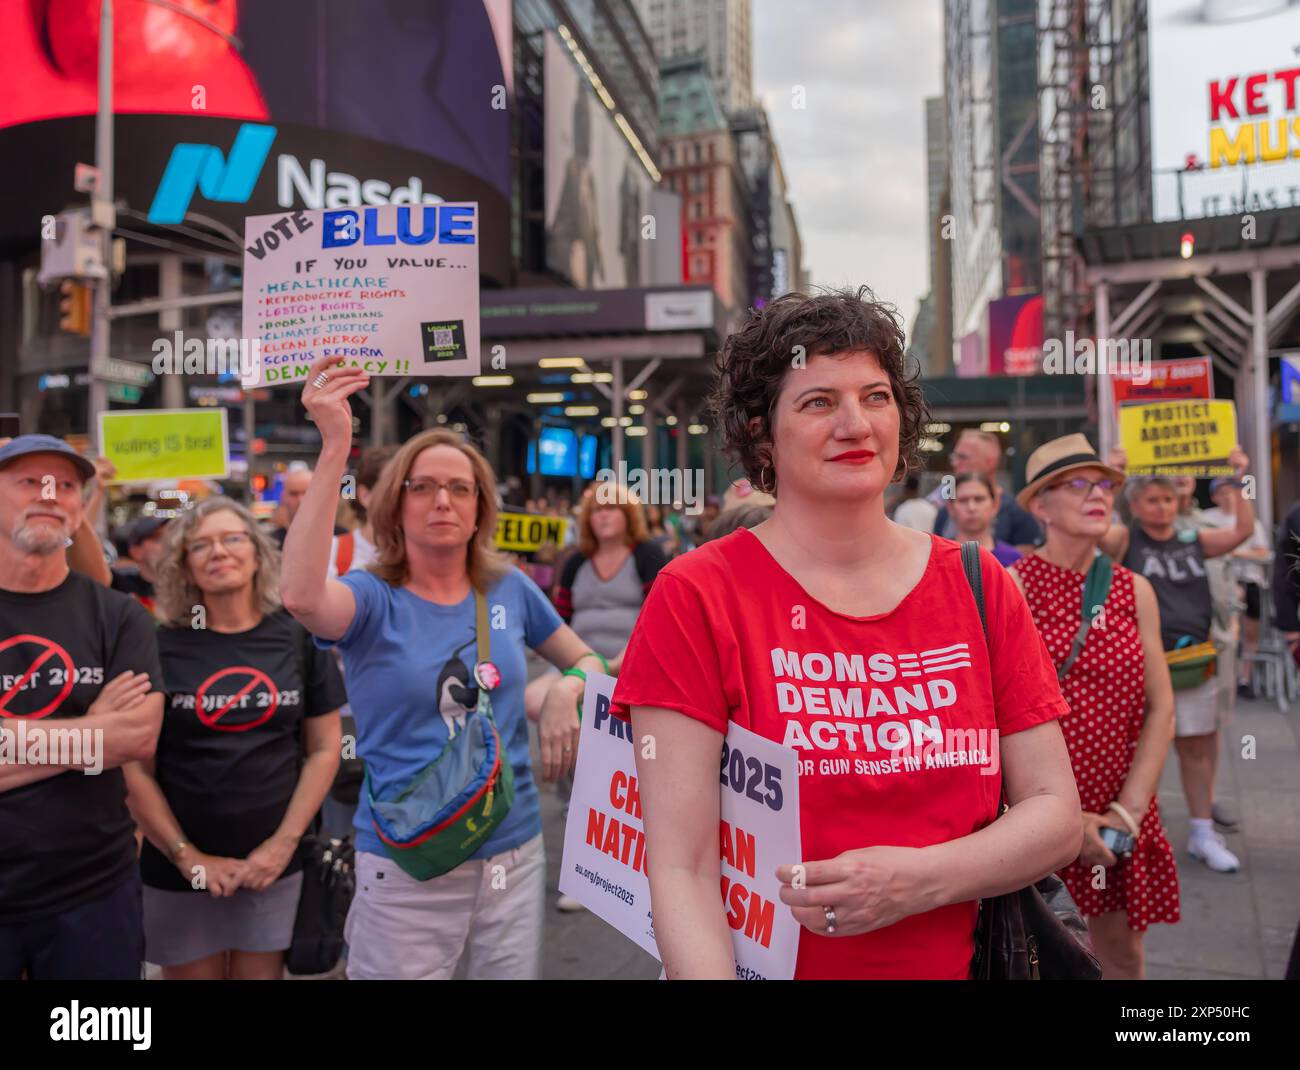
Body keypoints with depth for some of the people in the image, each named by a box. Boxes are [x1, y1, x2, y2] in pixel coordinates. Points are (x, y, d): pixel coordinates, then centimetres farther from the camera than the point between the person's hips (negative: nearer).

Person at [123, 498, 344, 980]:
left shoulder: (299, 638, -1)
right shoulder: (159, 647, -5)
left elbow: (325, 748, 2)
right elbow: (135, 768, -4)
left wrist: (285, 841, -5)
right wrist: (187, 856, -8)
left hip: (273, 865, 1)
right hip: (179, 870, -1)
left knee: (262, 973, 14)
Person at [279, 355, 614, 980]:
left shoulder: (509, 590, 1)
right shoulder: (373, 599, -8)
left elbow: (587, 661, 14)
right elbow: (300, 596, -32)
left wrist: (566, 691, -10)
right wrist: (335, 449, -34)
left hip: (514, 853, 3)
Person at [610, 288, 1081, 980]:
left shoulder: (979, 585, -4)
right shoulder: (695, 598, -14)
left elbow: (1058, 816, -4)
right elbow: (684, 872, -17)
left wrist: (919, 880, -19)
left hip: (963, 959, 3)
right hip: (768, 961, -2)